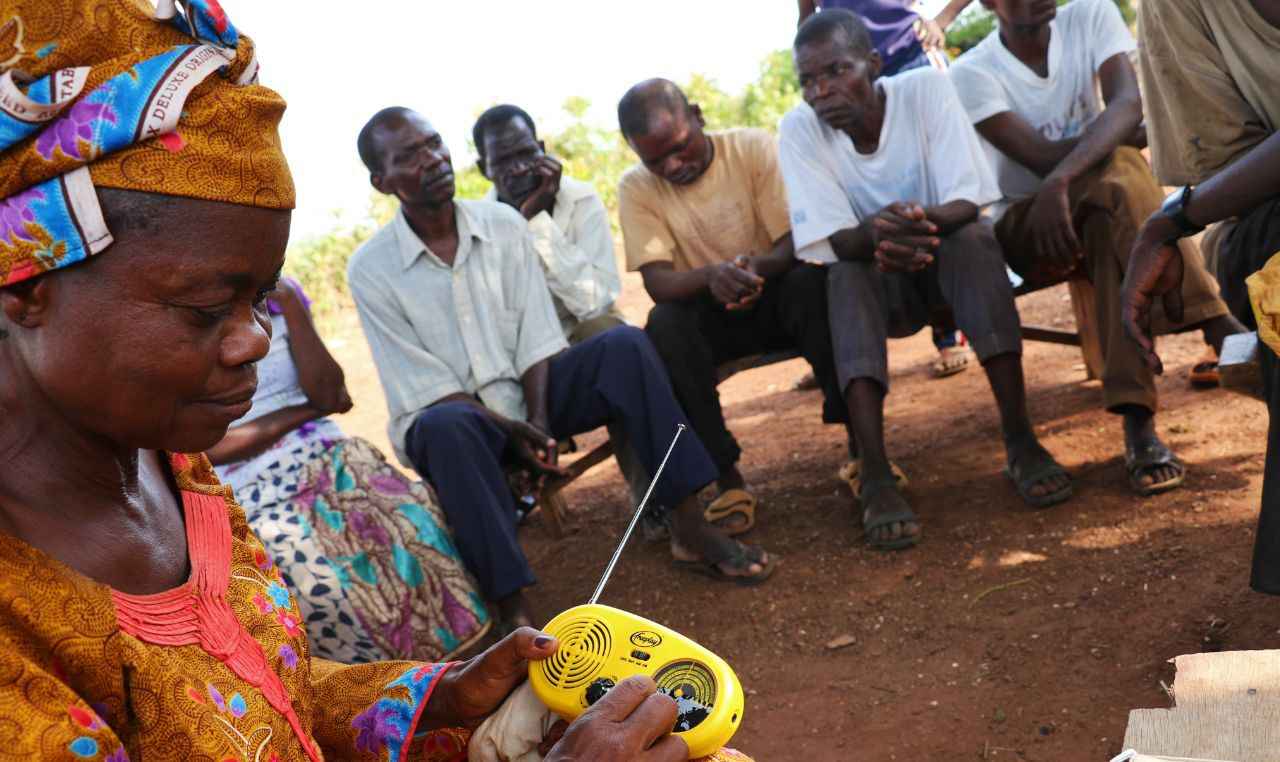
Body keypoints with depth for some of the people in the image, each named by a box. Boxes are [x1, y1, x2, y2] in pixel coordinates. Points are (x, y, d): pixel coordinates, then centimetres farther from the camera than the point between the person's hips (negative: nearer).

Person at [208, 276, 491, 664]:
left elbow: (329, 395, -1)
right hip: (253, 500, -3)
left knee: (414, 532, -24)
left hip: (329, 461, 4)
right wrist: (302, 411, -5)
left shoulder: (281, 291, 10)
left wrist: (287, 302, -9)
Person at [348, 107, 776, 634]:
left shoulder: (503, 224, -2)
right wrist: (511, 431, -23)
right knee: (447, 428, -39)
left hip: (527, 394, 3)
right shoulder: (370, 270, -10)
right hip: (449, 413, -3)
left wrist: (538, 420, -20)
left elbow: (536, 338, -5)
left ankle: (689, 532, -21)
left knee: (623, 346, -21)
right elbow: (425, 387, -13)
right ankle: (512, 610, -39)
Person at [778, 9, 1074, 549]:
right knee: (846, 273, -32)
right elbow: (831, 242, -22)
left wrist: (923, 220, -45)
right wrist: (874, 233, -45)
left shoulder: (926, 88, -18)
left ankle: (1020, 441, -31)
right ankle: (875, 478, -41)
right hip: (881, 284, 0)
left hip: (954, 263, 0)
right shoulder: (798, 129, -16)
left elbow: (967, 204, -22)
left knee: (972, 237, -32)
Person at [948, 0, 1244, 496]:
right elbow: (1041, 158, -21)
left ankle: (1138, 420, -39)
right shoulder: (972, 74, -11)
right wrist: (1139, 135, -16)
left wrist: (1062, 179, -38)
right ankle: (1216, 325, -35)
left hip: (1107, 211, 3)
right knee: (1117, 167, -31)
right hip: (1024, 228, -3)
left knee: (1114, 197, -33)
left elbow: (1127, 104, -22)